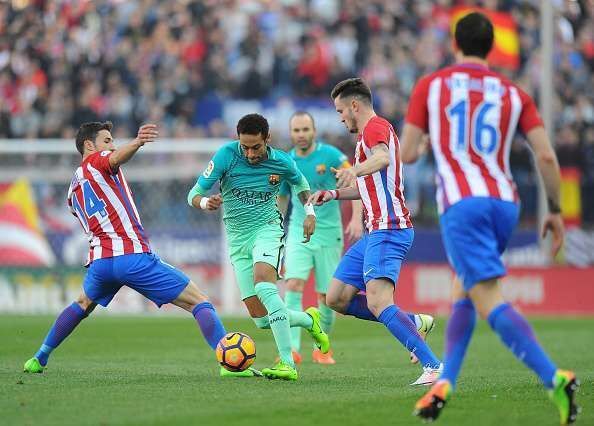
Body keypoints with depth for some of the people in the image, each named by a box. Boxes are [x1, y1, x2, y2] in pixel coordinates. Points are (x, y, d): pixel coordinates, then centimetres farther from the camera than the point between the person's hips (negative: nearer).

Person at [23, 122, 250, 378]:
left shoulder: (74, 188, 26)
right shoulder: (97, 160, 5)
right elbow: (117, 157, -20)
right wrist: (137, 143, -41)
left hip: (99, 259, 7)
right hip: (133, 256, -7)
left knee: (83, 304, 38)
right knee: (199, 302, -7)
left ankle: (39, 359, 37)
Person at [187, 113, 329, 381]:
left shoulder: (282, 162, -6)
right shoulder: (226, 155, -11)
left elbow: (300, 182, 19)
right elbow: (194, 195, -12)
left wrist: (309, 213, 5)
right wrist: (205, 202, -35)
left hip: (267, 228, -2)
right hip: (238, 238, 3)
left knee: (263, 284, -33)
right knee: (260, 318, -3)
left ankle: (288, 364, -36)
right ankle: (309, 320, 29)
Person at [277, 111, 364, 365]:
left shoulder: (330, 155, -7)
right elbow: (281, 198, 16)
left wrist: (356, 217, -22)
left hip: (328, 233, -1)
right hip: (298, 232, 2)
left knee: (326, 295, 3)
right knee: (293, 286, -18)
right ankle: (293, 349, -23)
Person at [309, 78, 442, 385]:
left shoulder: (375, 126, -8)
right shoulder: (372, 131, 24)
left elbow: (382, 157, -33)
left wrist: (355, 171, -53)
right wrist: (333, 194, 27)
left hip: (388, 230, -11)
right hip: (376, 232, 11)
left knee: (377, 303, -25)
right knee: (337, 298, 9)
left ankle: (434, 366, -30)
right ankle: (413, 323, 12)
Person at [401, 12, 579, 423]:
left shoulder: (430, 86, 6)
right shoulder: (513, 93, 13)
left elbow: (407, 154, 6)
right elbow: (546, 155, 3)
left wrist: (425, 143, 30)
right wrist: (555, 211, 13)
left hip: (462, 204, -5)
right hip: (505, 202, 5)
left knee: (489, 301, -14)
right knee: (464, 292, 23)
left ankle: (555, 378, -31)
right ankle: (444, 383, 16)